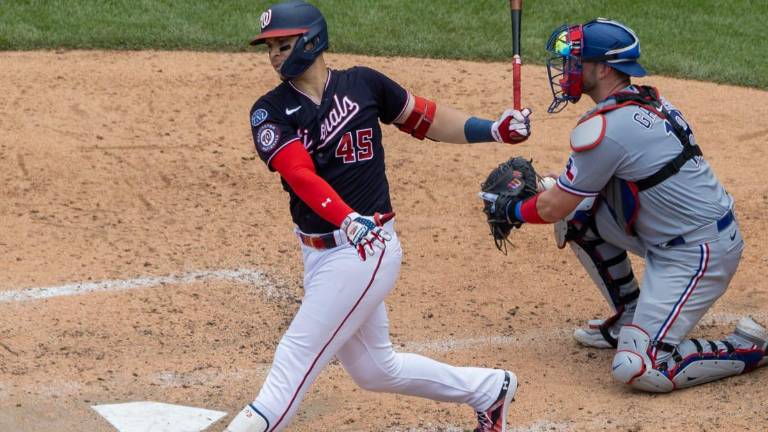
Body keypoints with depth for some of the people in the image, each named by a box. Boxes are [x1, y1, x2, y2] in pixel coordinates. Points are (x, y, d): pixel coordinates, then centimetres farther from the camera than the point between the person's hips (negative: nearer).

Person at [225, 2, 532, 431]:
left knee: (296, 356, -9)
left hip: (366, 250, -5)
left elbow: (424, 118, 12)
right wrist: (347, 220, -35)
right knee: (375, 370, 17)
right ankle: (489, 388, 36)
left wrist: (493, 130, 2)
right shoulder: (270, 112, -1)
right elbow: (300, 175, -18)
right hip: (318, 254, 5)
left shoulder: (363, 84, -2)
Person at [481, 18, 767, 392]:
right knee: (577, 217, 11)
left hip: (697, 255, -10)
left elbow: (552, 209, -12)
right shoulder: (647, 100, 8)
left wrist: (511, 211, 7)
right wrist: (543, 185, 13)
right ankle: (631, 317, 22)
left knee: (638, 369, -14)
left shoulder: (605, 128, -21)